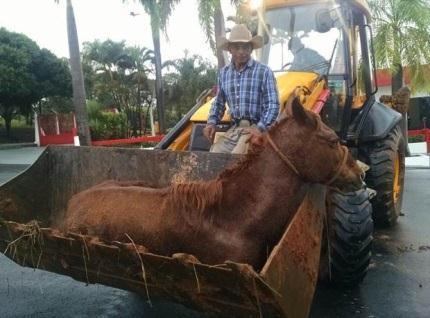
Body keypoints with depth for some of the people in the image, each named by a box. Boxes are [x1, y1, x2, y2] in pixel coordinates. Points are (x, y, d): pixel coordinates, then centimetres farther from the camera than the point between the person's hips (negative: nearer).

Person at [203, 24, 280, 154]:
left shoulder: (264, 72, -1)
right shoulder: (224, 73, 14)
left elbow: (272, 105, -4)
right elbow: (219, 103, 24)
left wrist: (260, 128, -18)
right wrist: (212, 122, 7)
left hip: (255, 128, -5)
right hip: (234, 129, 5)